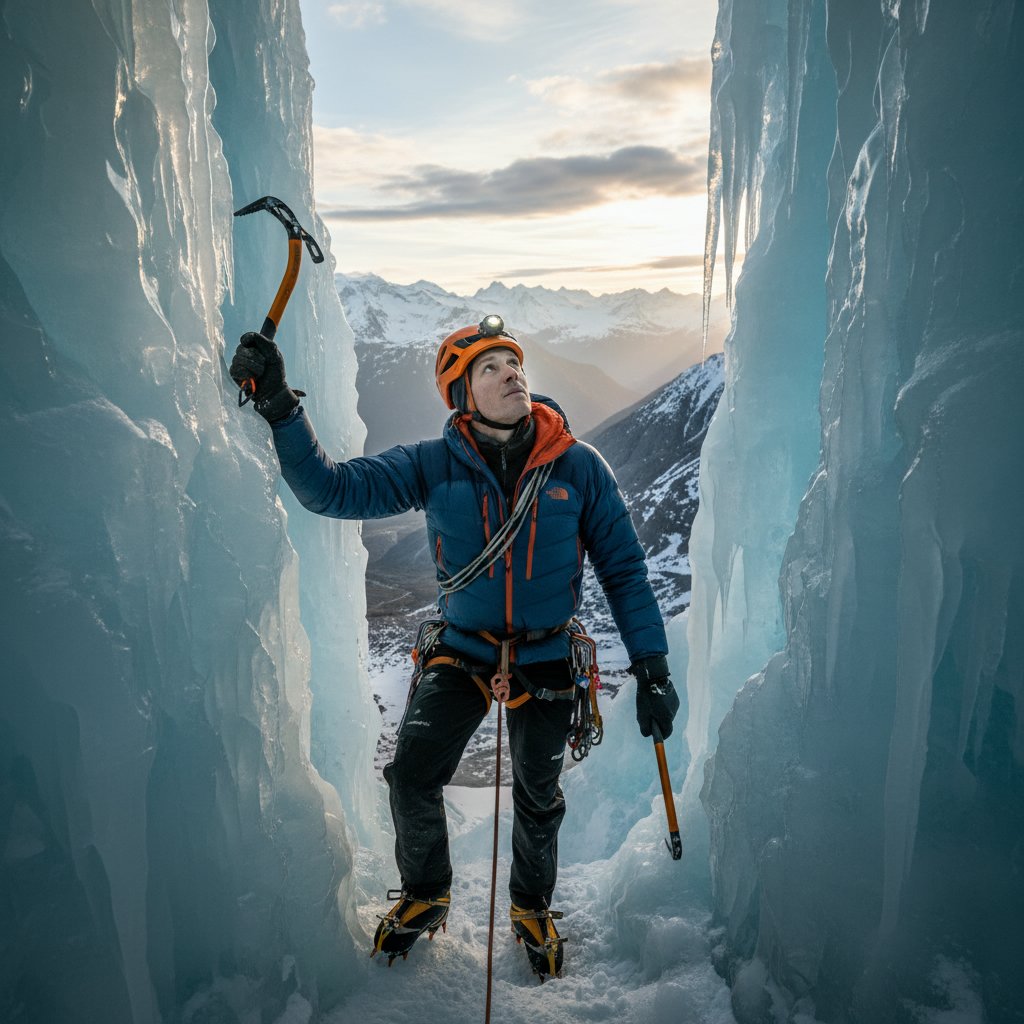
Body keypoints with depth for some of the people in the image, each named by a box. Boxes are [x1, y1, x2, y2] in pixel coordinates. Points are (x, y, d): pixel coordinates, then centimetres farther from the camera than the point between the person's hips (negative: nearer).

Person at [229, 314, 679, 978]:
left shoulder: (580, 467, -13)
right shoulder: (436, 466, -11)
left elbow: (624, 568, -6)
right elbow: (334, 488, -16)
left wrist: (652, 666, -8)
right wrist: (280, 408, -29)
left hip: (546, 662, 0)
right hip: (461, 653, 0)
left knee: (538, 799, 15)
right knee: (412, 776, -7)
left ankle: (532, 906, 46)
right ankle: (425, 895, 27)